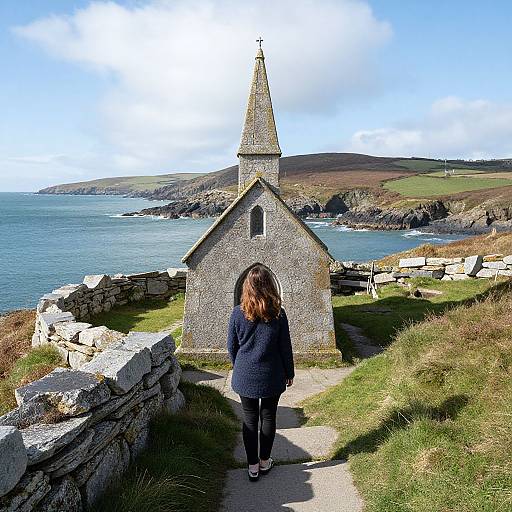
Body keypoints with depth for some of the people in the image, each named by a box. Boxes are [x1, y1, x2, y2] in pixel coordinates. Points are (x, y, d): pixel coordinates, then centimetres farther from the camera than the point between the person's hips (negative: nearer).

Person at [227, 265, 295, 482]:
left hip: (245, 376, 1)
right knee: (268, 417, 16)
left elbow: (232, 346, 0)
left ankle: (253, 466, 22)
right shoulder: (277, 314, -13)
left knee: (249, 419, 13)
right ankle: (265, 462, 30)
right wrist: (289, 373, 8)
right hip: (271, 377, -1)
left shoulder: (238, 313, -10)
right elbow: (285, 347, -5)